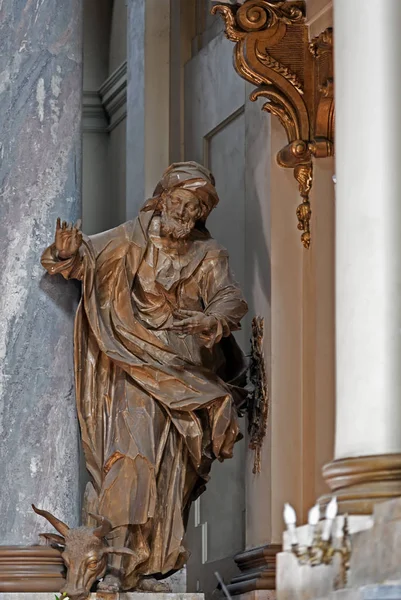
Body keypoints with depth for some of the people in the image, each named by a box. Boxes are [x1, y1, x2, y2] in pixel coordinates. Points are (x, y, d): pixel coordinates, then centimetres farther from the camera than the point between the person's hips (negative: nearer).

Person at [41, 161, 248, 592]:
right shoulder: (130, 240, 1)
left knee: (171, 470, 2)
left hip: (182, 376, 3)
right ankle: (117, 563, -21)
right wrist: (67, 252, -29)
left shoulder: (208, 255, 6)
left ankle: (147, 567, 10)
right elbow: (84, 259, -4)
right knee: (131, 454, -18)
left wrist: (213, 319, -31)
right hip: (134, 370, -3)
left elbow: (229, 298, -8)